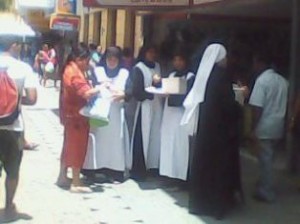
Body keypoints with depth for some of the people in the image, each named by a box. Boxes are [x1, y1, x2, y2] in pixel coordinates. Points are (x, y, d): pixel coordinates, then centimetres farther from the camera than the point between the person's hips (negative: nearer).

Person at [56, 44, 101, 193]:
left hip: (71, 115, 10)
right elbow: (87, 93, -33)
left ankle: (62, 177, 25)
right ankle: (76, 183, 2)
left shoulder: (69, 69, 10)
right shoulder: (75, 73, -22)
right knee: (77, 148, -3)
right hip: (77, 116, -10)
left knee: (69, 146, 16)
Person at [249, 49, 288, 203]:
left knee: (265, 160, 1)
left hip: (265, 128, -7)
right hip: (278, 127, 7)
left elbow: (257, 107, -19)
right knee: (268, 159, 18)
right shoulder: (282, 80, 8)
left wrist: (253, 129, -14)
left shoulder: (262, 80, -15)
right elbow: (284, 104, 14)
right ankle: (264, 187, 29)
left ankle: (266, 192, 8)